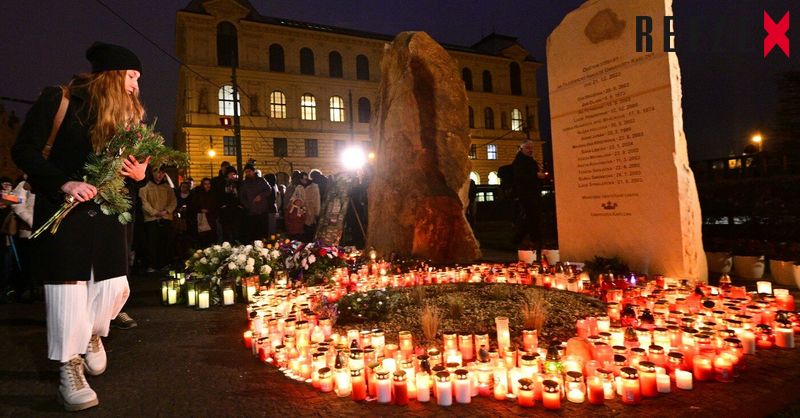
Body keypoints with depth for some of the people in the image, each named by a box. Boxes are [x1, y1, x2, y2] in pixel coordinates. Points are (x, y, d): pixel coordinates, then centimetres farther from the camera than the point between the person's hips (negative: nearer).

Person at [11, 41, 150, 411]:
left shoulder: (129, 114, 9)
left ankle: (93, 333, 35)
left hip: (107, 212, 5)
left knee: (115, 285, 1)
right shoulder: (58, 100, -5)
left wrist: (140, 174, -8)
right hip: (62, 211, -4)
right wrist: (64, 183, -21)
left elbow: (133, 164, 15)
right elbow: (23, 150, -9)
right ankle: (70, 370, 13)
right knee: (68, 287, -2)